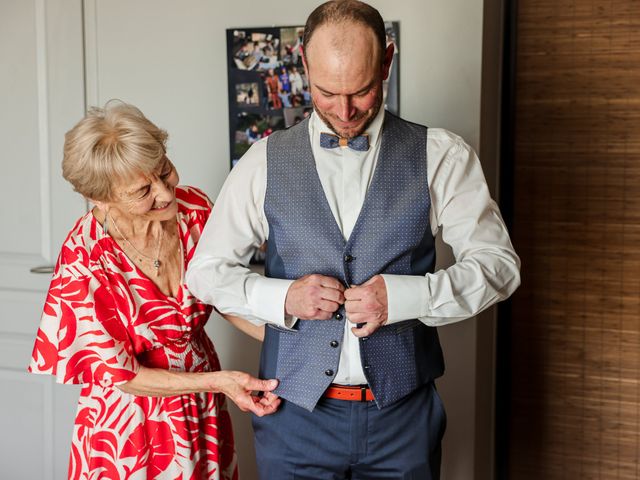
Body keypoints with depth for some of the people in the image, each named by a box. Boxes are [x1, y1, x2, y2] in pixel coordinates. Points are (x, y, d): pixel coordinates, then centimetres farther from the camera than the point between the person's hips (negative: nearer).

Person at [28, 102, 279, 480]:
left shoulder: (195, 208, -13)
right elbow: (117, 374, -17)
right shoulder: (84, 260, -25)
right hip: (131, 421, -4)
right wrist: (216, 380, -25)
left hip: (205, 408, 4)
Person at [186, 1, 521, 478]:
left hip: (403, 414, 0)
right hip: (296, 414, 1)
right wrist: (282, 297, -13)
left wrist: (405, 296, -18)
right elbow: (206, 270, 5)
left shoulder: (440, 156, -3)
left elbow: (498, 263, -3)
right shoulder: (266, 161, 0)